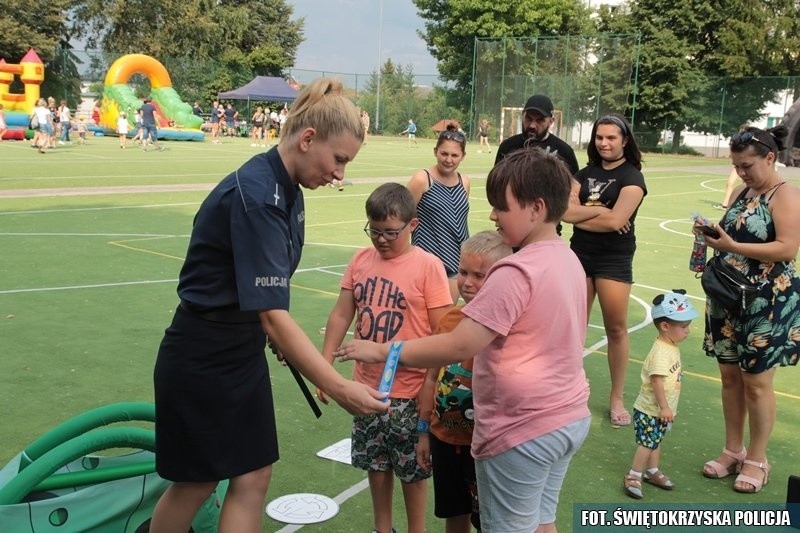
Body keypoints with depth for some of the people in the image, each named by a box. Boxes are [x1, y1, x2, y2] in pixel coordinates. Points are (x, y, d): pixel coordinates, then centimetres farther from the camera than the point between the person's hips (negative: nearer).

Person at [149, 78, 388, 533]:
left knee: (253, 478, 10)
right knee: (197, 483, 10)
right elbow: (273, 314, -32)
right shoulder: (256, 196, -27)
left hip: (244, 350, 8)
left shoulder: (287, 191, 1)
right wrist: (341, 389, -33)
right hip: (203, 358, -8)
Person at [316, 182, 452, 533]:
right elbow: (341, 315, 6)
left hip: (409, 390, -5)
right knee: (376, 463, 18)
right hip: (367, 385, 5)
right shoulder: (360, 260, 1)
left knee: (412, 469, 10)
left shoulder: (427, 267, -13)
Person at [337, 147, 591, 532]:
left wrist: (382, 351, -20)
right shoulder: (568, 260, 5)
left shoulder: (516, 272, -23)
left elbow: (458, 346, -27)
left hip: (523, 430, -9)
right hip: (571, 417, 9)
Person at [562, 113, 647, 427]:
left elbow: (615, 221, -19)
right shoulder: (586, 173, 9)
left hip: (614, 259, -5)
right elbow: (565, 211, -4)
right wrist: (598, 210, -14)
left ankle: (617, 398, 14)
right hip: (579, 254, 5)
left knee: (616, 328, 1)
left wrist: (580, 215, -8)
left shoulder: (632, 177, -6)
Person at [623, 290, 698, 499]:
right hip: (650, 410, -10)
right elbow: (657, 380, -28)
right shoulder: (661, 352, -25)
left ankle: (652, 471, 34)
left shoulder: (673, 348, 6)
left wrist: (669, 406, 22)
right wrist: (664, 407, -26)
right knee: (647, 443, -4)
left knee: (656, 441, 20)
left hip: (663, 409, 10)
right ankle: (633, 477, 6)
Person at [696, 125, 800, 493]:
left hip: (767, 303, -7)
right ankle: (733, 451, 27)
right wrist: (711, 235, -6)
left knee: (756, 381, 2)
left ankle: (756, 460, 17)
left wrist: (731, 246, -29)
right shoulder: (741, 191, 10)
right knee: (730, 375, 13)